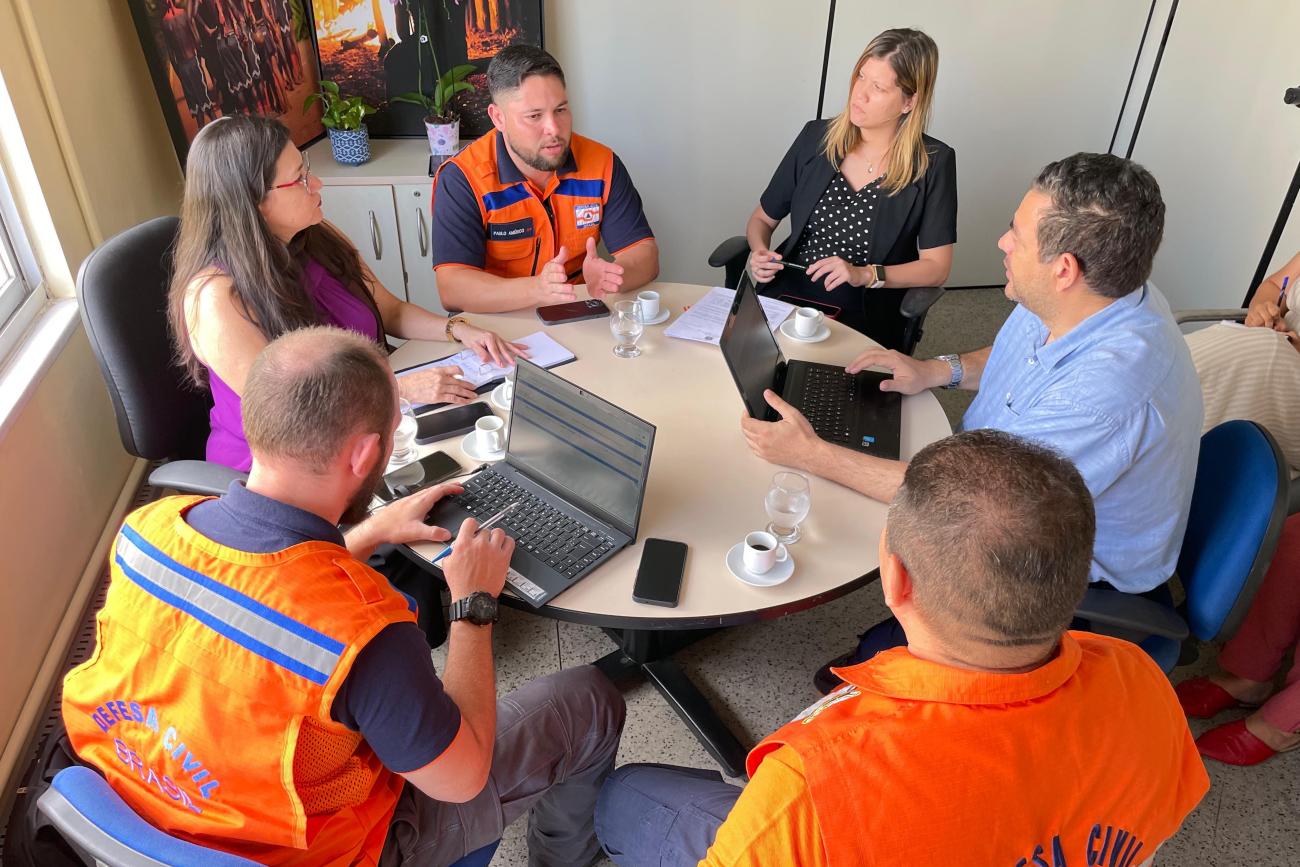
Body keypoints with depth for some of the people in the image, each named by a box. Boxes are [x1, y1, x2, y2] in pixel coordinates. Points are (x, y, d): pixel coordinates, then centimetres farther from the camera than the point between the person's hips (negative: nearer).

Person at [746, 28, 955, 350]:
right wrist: (759, 251, -6)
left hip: (864, 317, -3)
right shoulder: (816, 137, 6)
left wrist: (865, 275, -16)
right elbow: (762, 218, 16)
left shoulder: (932, 163, -2)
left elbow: (936, 267, -2)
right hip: (785, 298, 3)